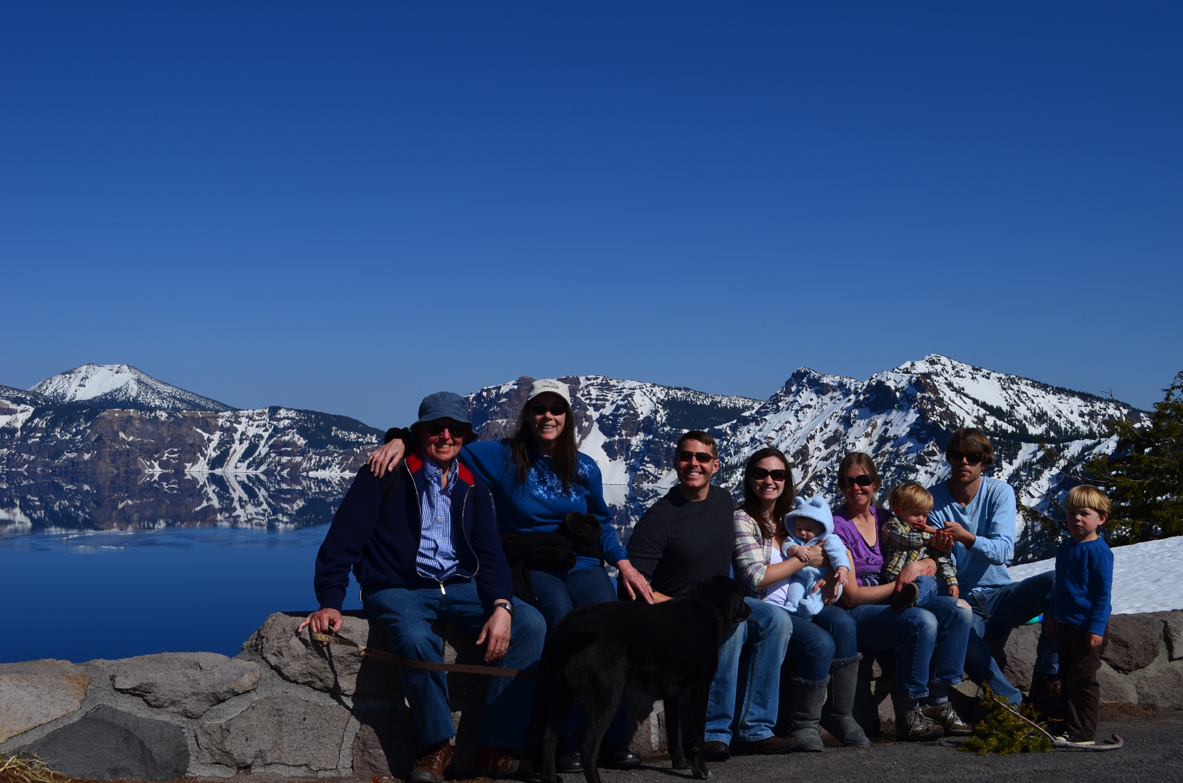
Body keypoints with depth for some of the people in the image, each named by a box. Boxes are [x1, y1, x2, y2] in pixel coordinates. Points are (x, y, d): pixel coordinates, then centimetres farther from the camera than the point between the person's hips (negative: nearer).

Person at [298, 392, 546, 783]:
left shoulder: (472, 487, 14)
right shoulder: (385, 476, 0)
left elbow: (489, 552, 7)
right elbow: (342, 540, -3)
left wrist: (501, 606, -11)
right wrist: (330, 602, -13)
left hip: (460, 587, 5)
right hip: (397, 589, -4)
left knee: (530, 622, -20)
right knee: (417, 638, -39)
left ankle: (497, 747, -19)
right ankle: (436, 745, -14)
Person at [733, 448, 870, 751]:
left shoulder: (789, 518, 16)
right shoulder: (742, 519, -4)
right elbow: (755, 578, -14)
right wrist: (805, 559, -8)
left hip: (798, 604, 6)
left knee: (842, 622, -24)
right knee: (819, 642, -29)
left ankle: (840, 714, -11)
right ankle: (803, 724, -9)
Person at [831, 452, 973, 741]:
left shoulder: (885, 519, 13)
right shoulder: (838, 527, -7)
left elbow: (932, 560, 14)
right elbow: (851, 596, -12)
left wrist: (917, 565, -10)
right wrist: (900, 585, -10)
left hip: (892, 604, 7)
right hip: (856, 616, -7)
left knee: (958, 611, -15)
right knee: (923, 622, -32)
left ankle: (937, 700, -12)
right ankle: (907, 715, -21)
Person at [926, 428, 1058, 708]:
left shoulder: (999, 492, -2)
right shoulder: (934, 499, -2)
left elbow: (1003, 551, -17)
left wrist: (967, 537, -37)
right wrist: (940, 548, -31)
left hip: (1000, 595, 2)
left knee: (1057, 581, -26)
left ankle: (1044, 681, -18)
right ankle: (1012, 702, -20)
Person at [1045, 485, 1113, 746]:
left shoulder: (1098, 551, -13)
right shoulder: (1065, 548, 12)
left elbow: (1104, 592, -14)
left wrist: (1097, 627, -17)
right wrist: (1052, 616, 21)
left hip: (1087, 627, -8)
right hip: (1065, 625, 8)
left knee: (1082, 680, -4)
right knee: (1066, 678, 13)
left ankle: (1084, 734, 3)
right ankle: (1069, 729, 21)